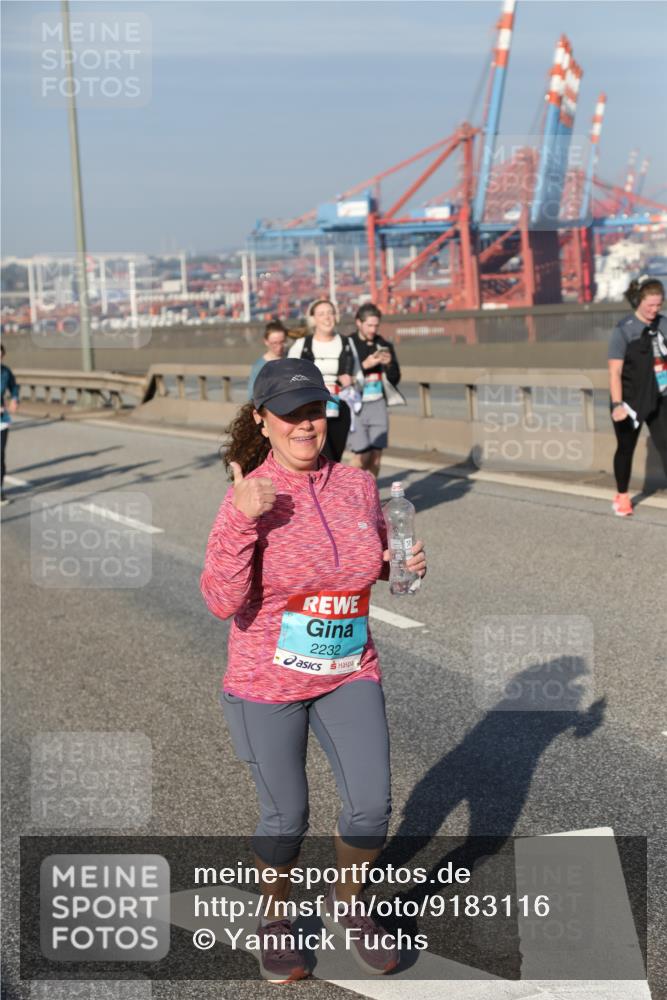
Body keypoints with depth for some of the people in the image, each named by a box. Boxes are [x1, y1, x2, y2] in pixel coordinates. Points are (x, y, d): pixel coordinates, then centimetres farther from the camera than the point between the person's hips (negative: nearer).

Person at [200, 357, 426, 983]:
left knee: (371, 806, 2)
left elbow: (376, 561, 15)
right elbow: (222, 602, -22)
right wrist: (242, 521, -33)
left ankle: (346, 906, 32)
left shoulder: (357, 485, -2)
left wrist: (405, 563, -7)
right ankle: (273, 918, 38)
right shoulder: (248, 497, -15)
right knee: (285, 818, 10)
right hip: (268, 681, -3)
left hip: (349, 673, 4)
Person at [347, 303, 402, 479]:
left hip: (378, 404, 4)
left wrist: (389, 364, -11)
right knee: (362, 455, -9)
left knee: (376, 456, 1)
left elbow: (395, 379, 9)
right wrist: (364, 365, -21)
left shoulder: (384, 346, 8)